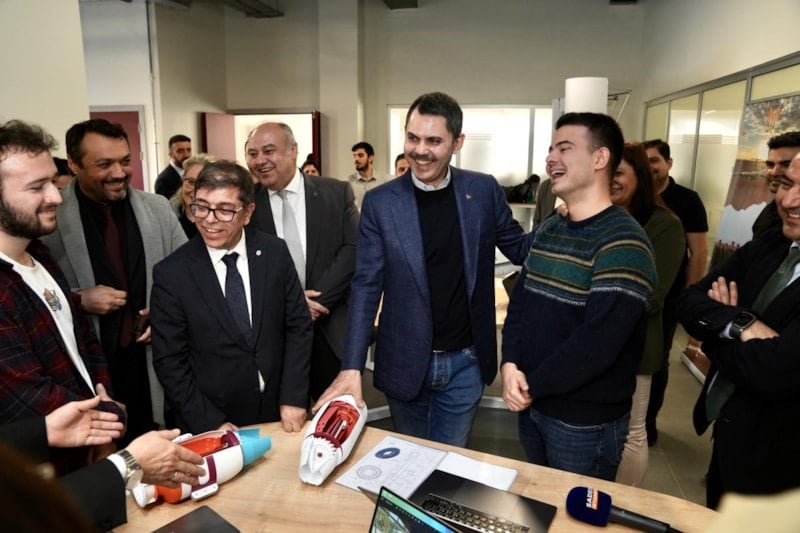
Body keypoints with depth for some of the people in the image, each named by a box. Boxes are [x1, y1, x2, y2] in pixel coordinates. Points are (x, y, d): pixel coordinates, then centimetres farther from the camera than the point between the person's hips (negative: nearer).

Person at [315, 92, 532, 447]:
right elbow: (366, 286, -7)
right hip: (405, 363, 0)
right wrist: (352, 367, -14)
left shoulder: (483, 191, -4)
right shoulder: (380, 202, -7)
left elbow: (521, 250, 6)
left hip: (464, 362, 1)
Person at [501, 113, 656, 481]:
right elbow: (519, 301, 5)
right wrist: (510, 365, -11)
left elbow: (597, 342, -27)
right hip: (531, 405, 7)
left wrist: (532, 385, -16)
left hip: (585, 421, -7)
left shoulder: (622, 243, -21)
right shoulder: (547, 229, 5)